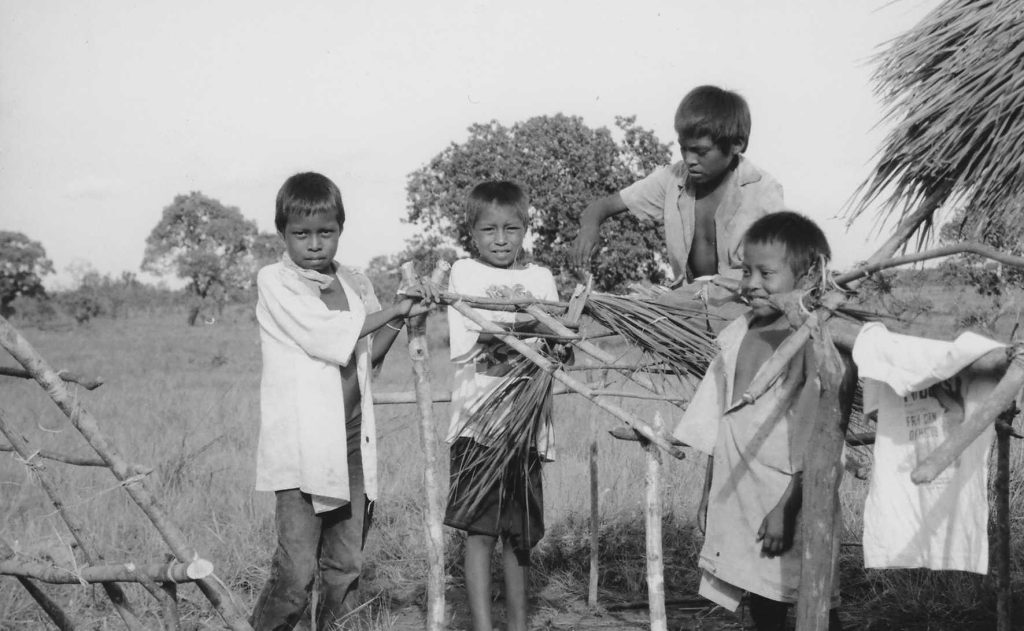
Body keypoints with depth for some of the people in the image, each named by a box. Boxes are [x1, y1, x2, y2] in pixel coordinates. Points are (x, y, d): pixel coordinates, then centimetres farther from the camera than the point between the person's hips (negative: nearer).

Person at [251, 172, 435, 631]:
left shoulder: (355, 284, 14)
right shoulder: (275, 282, -4)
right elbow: (329, 338, -15)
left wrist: (399, 319, 1)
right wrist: (394, 309, -5)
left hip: (353, 443, 6)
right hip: (301, 449, -6)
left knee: (345, 569, 10)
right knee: (296, 572, -9)